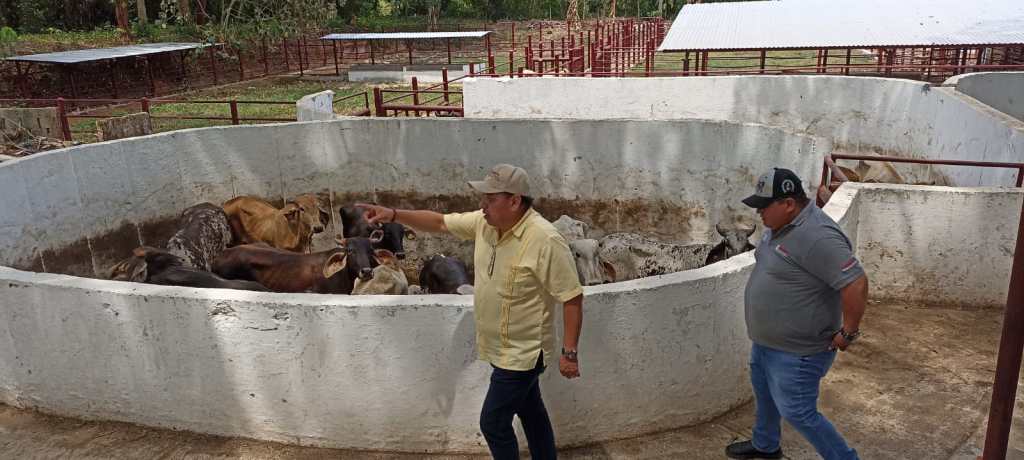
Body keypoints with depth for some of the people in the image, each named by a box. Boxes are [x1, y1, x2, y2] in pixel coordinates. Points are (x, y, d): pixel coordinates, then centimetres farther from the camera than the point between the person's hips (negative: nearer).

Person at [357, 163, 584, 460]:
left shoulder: (546, 240, -27)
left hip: (522, 352, -7)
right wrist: (393, 215, -7)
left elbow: (572, 297, -22)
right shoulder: (484, 222, -5)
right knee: (531, 412, 22)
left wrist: (570, 353, -20)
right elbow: (439, 222, 5)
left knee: (493, 423, 1)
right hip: (501, 348, 8)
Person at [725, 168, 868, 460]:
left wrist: (847, 333, -22)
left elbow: (855, 284, -33)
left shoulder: (816, 237, -30)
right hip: (767, 339, 10)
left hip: (796, 351, -10)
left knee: (797, 413, 1)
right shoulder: (780, 225, 1)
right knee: (764, 393, 26)